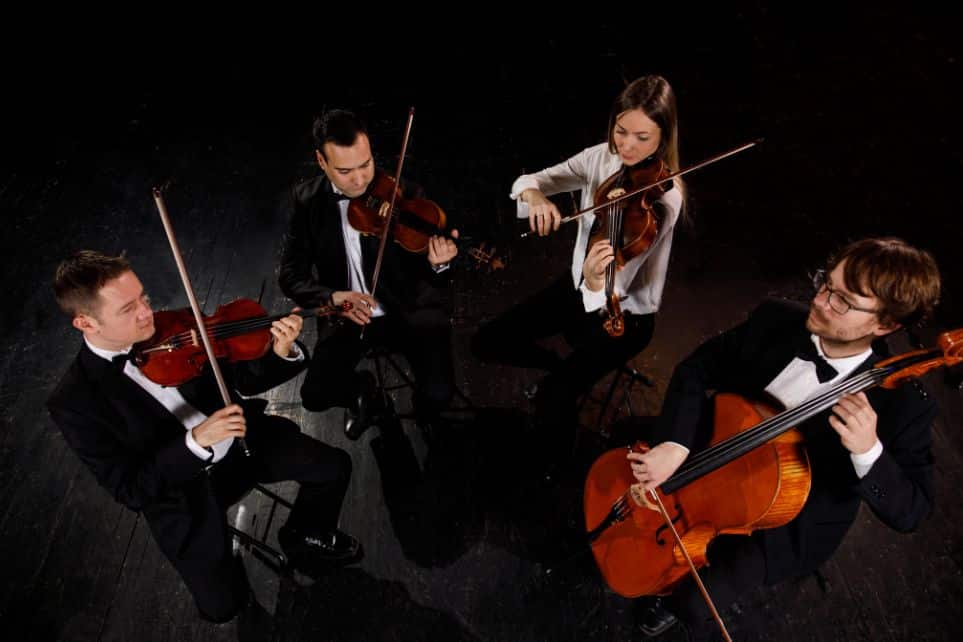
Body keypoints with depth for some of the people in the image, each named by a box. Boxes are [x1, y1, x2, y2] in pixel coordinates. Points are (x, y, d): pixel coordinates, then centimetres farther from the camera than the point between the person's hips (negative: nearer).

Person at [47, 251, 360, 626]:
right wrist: (195, 442, -34)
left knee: (333, 466, -2)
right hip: (180, 490, -3)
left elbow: (241, 381, -4)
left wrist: (281, 354, -26)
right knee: (222, 604, -11)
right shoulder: (74, 403, -19)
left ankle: (304, 538, 26)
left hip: (238, 438, 4)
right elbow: (130, 489, -19)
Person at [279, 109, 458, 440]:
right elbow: (290, 274, -6)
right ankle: (363, 391, 19)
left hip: (409, 309, -2)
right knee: (315, 395, -15)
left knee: (438, 392, -22)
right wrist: (331, 296, -26)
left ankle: (427, 425, 15)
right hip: (347, 313, 2)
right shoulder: (306, 199, -7)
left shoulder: (405, 194, -15)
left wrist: (437, 263, -41)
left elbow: (431, 282, -16)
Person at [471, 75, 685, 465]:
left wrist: (597, 281, -56)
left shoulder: (665, 197, -26)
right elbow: (529, 180, -11)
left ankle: (560, 460, 14)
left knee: (550, 399, -20)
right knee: (486, 343, 2)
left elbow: (619, 289, -32)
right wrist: (534, 195, -35)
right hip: (577, 285, 6)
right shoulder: (602, 157, -9)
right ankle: (562, 367, 28)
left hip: (625, 313, -6)